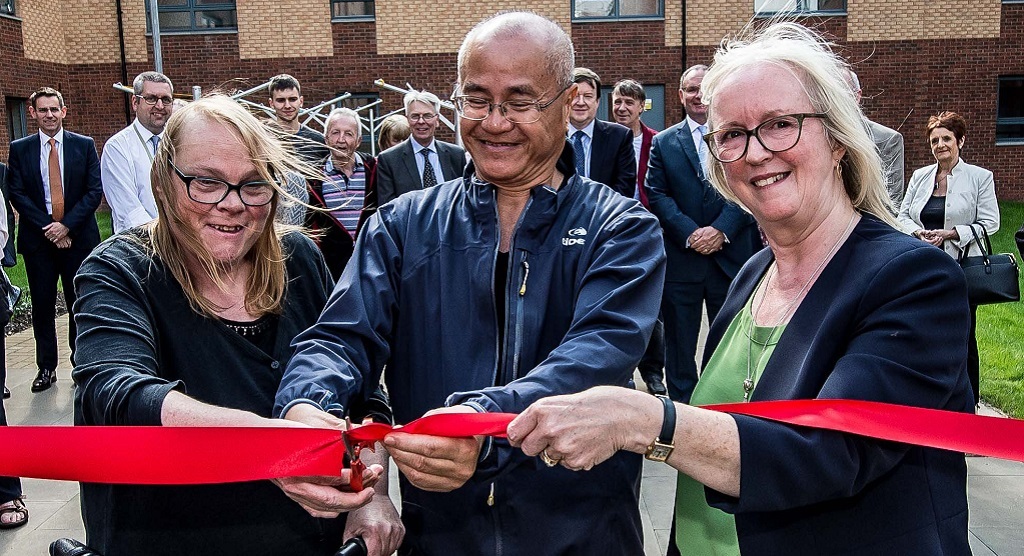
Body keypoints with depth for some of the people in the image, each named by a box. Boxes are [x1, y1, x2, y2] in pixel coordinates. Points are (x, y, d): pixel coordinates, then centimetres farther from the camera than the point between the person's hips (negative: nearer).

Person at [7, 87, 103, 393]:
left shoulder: (85, 145, 3)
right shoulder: (19, 149, 5)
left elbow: (95, 190, -2)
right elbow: (16, 194, 0)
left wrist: (66, 225, -11)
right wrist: (47, 227, -10)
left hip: (78, 238, -1)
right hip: (37, 240, 1)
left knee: (80, 305, 6)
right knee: (42, 307, 6)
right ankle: (46, 368, 17)